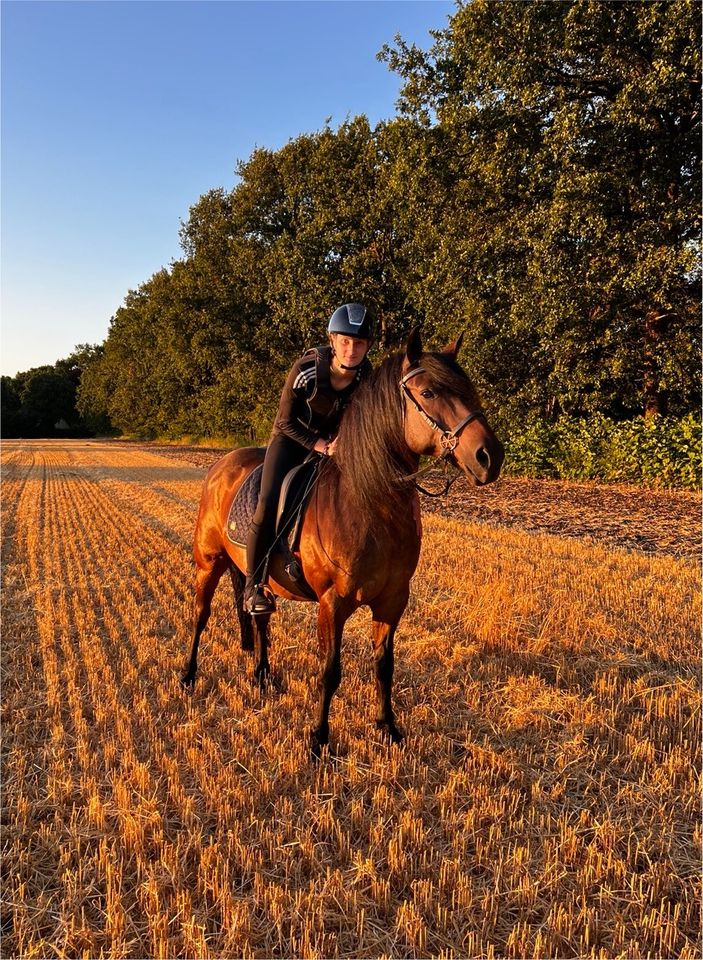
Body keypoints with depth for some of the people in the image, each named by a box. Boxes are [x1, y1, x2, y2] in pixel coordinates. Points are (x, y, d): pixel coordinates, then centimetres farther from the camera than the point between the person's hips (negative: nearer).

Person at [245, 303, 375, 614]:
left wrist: (340, 440, -18)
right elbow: (286, 421, -17)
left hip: (334, 440, 4)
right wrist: (320, 446, -23)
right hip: (292, 437, -4)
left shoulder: (367, 377, -18)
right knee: (269, 502, -22)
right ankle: (254, 585, -11)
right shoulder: (306, 369, -28)